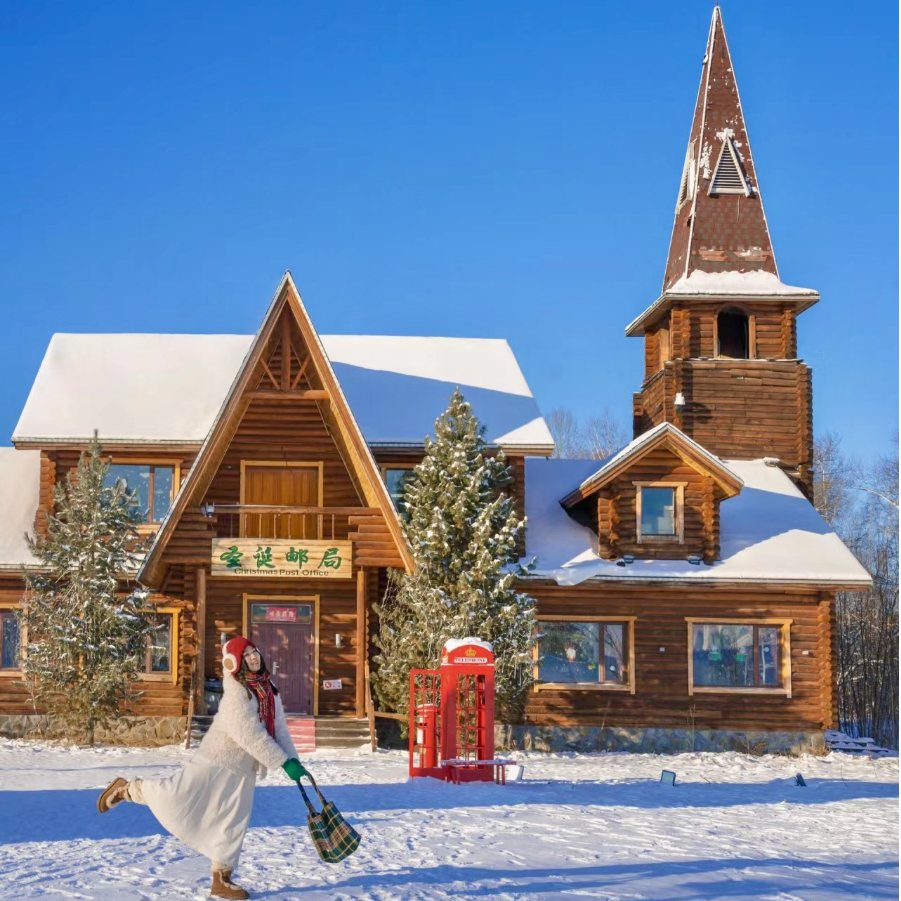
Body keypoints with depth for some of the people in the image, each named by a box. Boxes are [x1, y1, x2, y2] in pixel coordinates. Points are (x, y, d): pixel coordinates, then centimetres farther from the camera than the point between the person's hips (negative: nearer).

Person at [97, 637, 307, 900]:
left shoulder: (269, 691, 6)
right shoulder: (236, 693, -19)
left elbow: (280, 730, 9)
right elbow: (249, 735, -26)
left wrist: (293, 760, -4)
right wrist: (283, 762, -26)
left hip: (243, 770, 7)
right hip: (217, 760, -7)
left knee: (232, 826, 7)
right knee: (176, 799, -9)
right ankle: (126, 789, 14)